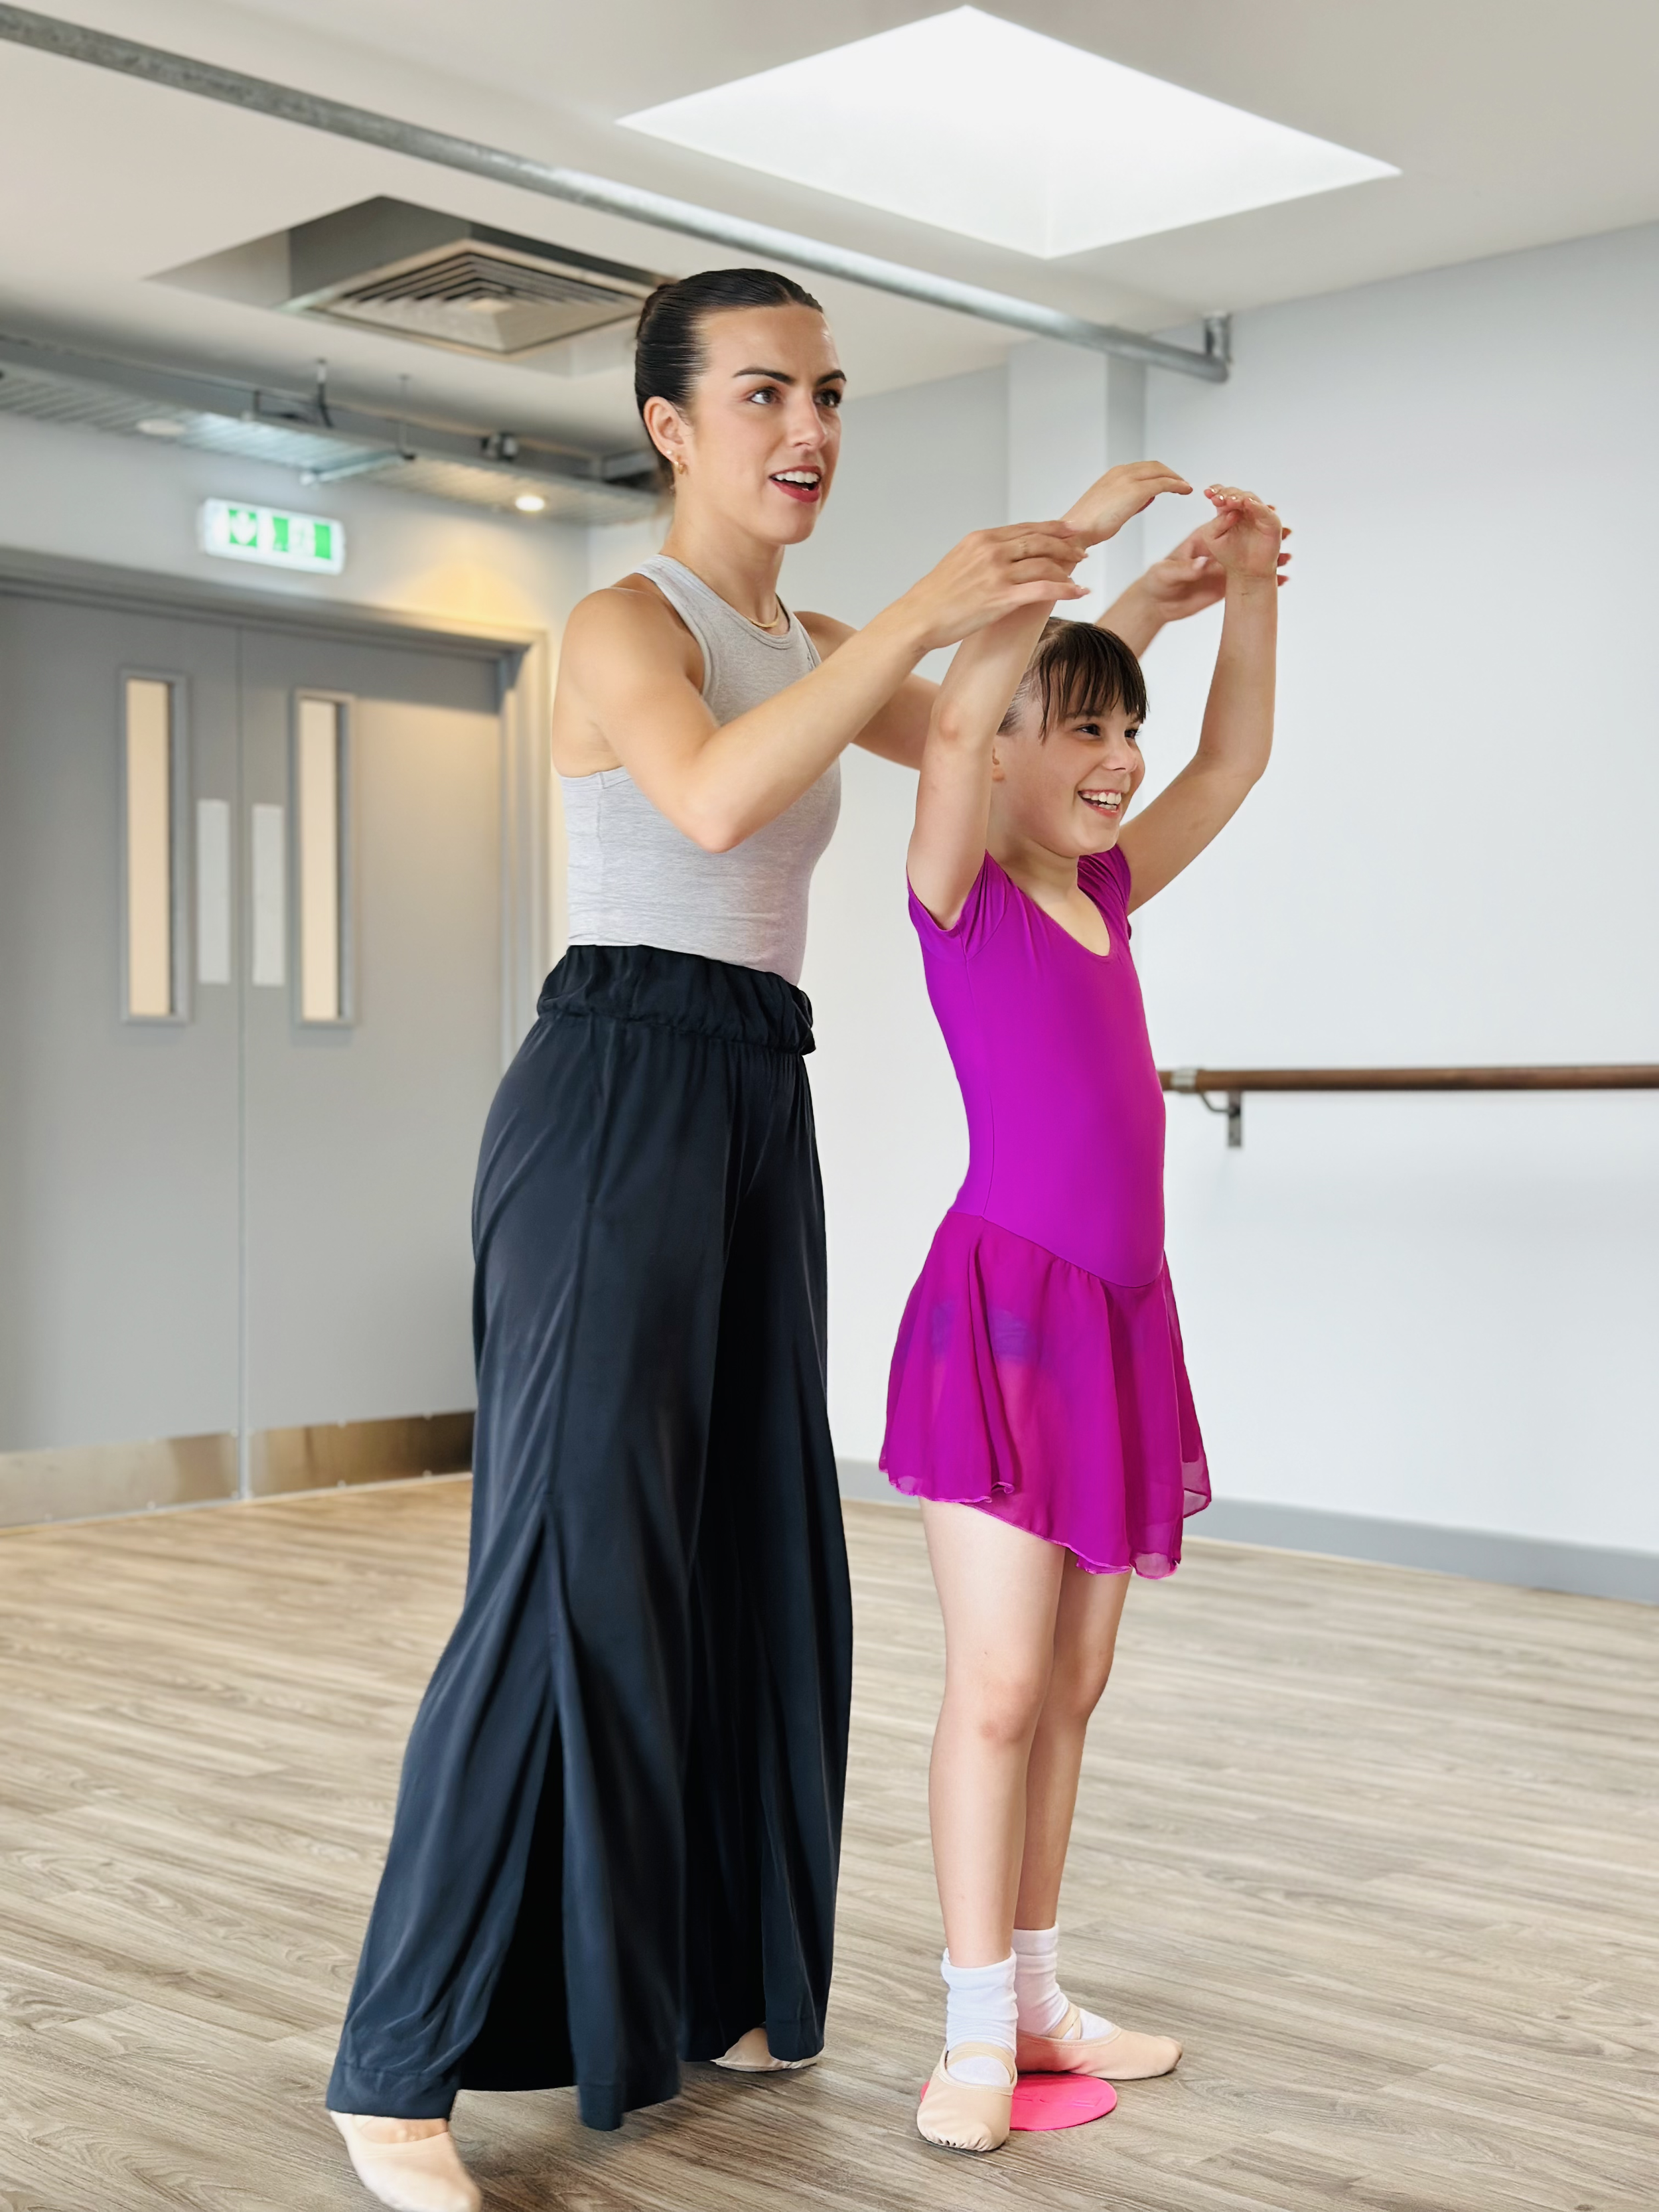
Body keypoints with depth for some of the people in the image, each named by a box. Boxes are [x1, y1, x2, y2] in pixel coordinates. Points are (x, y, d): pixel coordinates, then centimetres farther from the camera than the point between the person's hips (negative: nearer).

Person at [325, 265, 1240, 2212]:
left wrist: (1133, 613, 19)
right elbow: (713, 800, -26)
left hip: (758, 1117, 9)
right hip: (615, 1097, -8)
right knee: (572, 1559, -12)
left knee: (756, 1554, 10)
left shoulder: (807, 649, 18)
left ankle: (690, 1984, 24)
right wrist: (917, 613, -28)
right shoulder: (623, 622, -6)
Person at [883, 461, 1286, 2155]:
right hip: (1002, 1302, -7)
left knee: (1073, 1688, 12)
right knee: (997, 1683, -4)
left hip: (1120, 1316, 7)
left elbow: (1234, 761, 19)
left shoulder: (1106, 893, 14)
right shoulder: (959, 889, -4)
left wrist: (1244, 588, 8)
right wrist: (1077, 534, -18)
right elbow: (952, 713, -21)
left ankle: (1035, 1996, 23)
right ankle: (974, 2036, 7)